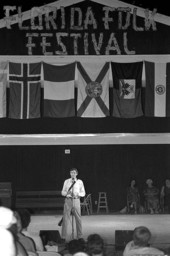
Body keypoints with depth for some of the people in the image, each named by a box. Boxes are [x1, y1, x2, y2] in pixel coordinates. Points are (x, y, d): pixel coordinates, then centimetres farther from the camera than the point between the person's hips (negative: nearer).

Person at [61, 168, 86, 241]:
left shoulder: (80, 182, 6)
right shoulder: (66, 181, 7)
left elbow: (83, 193, 7)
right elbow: (62, 192, 9)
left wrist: (78, 194, -13)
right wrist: (66, 193, -13)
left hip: (76, 200, 0)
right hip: (68, 200, 0)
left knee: (78, 218, 2)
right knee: (66, 218, -3)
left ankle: (79, 236, 12)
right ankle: (64, 237, 1)